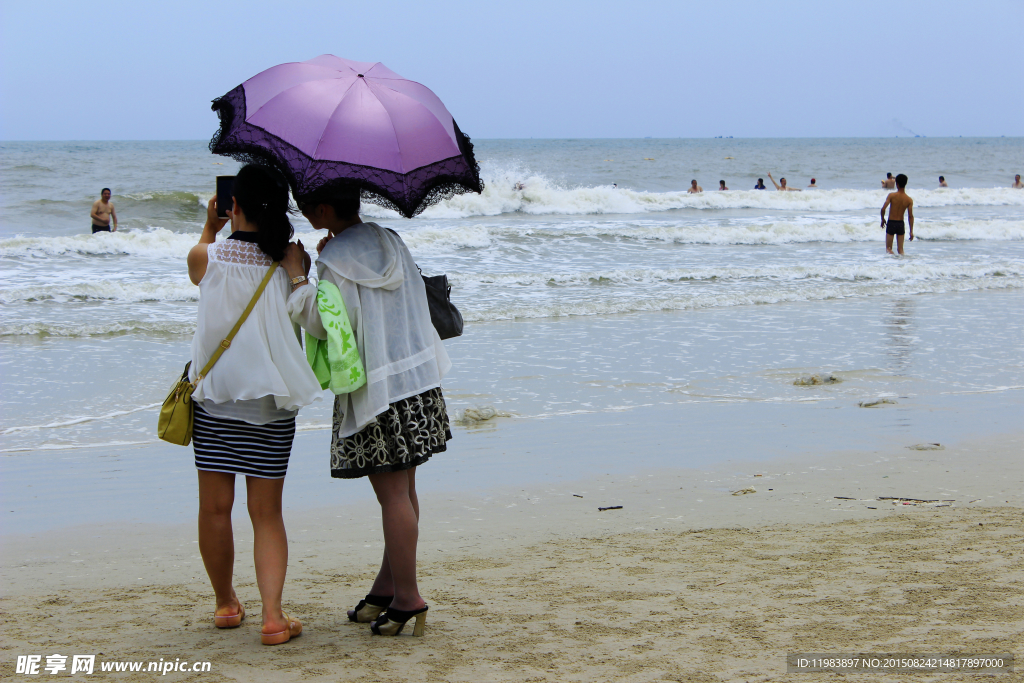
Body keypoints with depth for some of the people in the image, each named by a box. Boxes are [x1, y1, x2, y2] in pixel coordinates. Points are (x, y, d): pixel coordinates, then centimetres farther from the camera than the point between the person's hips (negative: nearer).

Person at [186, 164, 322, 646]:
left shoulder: (207, 258, -6)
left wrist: (209, 227, 31)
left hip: (216, 394, -1)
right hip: (274, 401, 1)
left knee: (215, 506, 12)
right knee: (266, 512, 5)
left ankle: (225, 602, 24)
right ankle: (273, 614, -6)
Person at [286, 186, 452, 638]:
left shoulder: (336, 263, -14)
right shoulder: (391, 244, 10)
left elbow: (325, 324, -13)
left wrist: (297, 278, -6)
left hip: (374, 391, -8)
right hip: (419, 380, 8)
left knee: (393, 493, -4)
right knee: (402, 489, 13)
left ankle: (407, 599, 0)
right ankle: (389, 584, 24)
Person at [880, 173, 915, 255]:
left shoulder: (892, 195, -11)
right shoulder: (909, 200, -4)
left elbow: (883, 209, -16)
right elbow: (910, 216, -5)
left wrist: (883, 219, 3)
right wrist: (911, 231, 0)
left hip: (891, 224, -2)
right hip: (901, 224, 2)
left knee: (888, 248, 3)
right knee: (900, 249, 13)